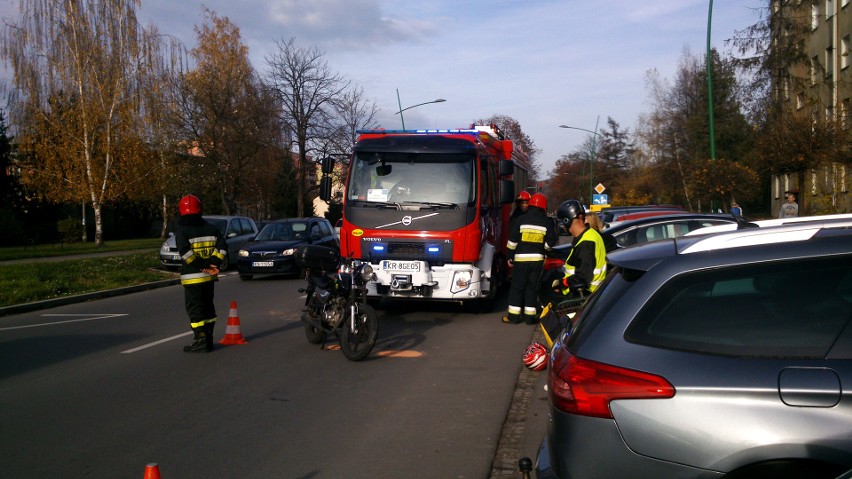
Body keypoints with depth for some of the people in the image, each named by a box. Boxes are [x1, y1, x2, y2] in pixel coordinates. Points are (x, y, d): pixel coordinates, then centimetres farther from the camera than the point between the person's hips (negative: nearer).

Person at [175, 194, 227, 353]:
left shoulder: (182, 231, -9)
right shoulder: (210, 228, 7)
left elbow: (184, 251, -21)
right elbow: (222, 247, 0)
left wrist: (201, 266, -15)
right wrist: (213, 264, -7)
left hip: (192, 277, -6)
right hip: (209, 276, 6)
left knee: (194, 309, -1)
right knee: (208, 306, 16)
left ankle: (202, 341, -6)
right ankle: (208, 339, 22)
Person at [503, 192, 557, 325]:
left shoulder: (520, 220, -3)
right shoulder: (547, 222, 0)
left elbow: (512, 241, -3)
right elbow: (551, 242, 0)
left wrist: (510, 257, 5)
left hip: (521, 259, -1)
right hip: (538, 259, 1)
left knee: (517, 287, 5)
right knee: (532, 287, 8)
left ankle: (514, 315, 4)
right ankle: (530, 316, 8)